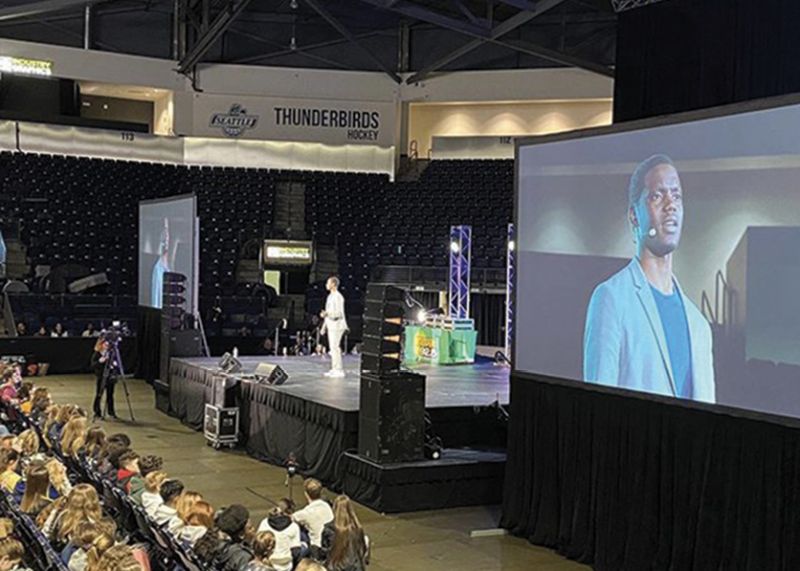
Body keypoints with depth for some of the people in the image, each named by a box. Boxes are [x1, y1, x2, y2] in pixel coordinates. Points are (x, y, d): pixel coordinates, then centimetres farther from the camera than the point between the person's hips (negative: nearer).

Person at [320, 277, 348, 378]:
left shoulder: (338, 297, -15)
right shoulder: (330, 296, 16)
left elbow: (339, 313, -22)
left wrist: (326, 314, -36)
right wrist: (324, 326, 21)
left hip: (337, 325, -10)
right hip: (331, 326, 10)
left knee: (335, 347, -10)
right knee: (333, 348, 9)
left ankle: (339, 370, -7)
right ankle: (334, 369, 11)